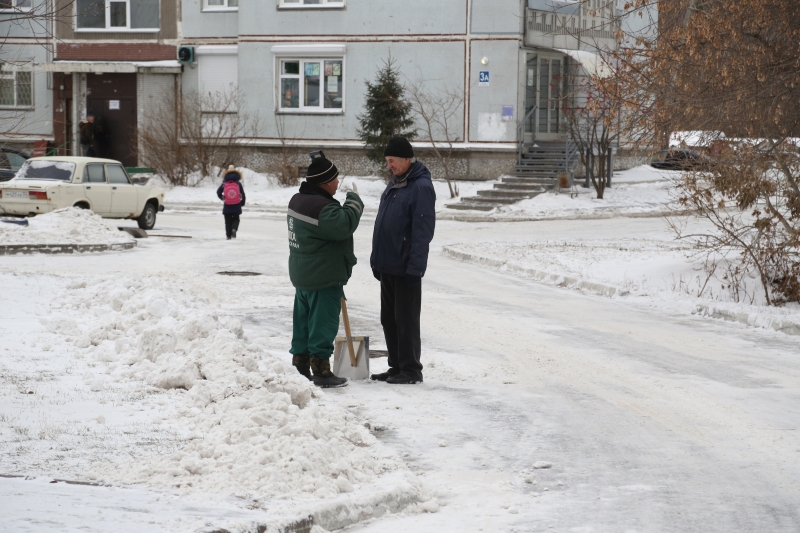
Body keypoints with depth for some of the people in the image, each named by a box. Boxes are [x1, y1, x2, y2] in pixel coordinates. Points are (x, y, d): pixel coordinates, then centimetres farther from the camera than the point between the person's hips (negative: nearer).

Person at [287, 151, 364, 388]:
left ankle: (300, 367, 20)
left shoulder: (298, 200, 11)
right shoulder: (323, 207, -22)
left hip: (302, 275, 10)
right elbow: (344, 225, -24)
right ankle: (321, 372, -1)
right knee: (323, 323, -4)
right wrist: (354, 201, -11)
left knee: (303, 321, 15)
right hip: (324, 278, -10)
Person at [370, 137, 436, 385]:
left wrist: (414, 267, -20)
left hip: (405, 268, -9)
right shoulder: (393, 185, 14)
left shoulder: (421, 187, -13)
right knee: (389, 319, 12)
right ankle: (396, 366, 20)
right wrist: (377, 261, 18)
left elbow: (423, 231, -17)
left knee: (406, 320, -4)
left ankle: (411, 370, 2)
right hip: (387, 266, 9)